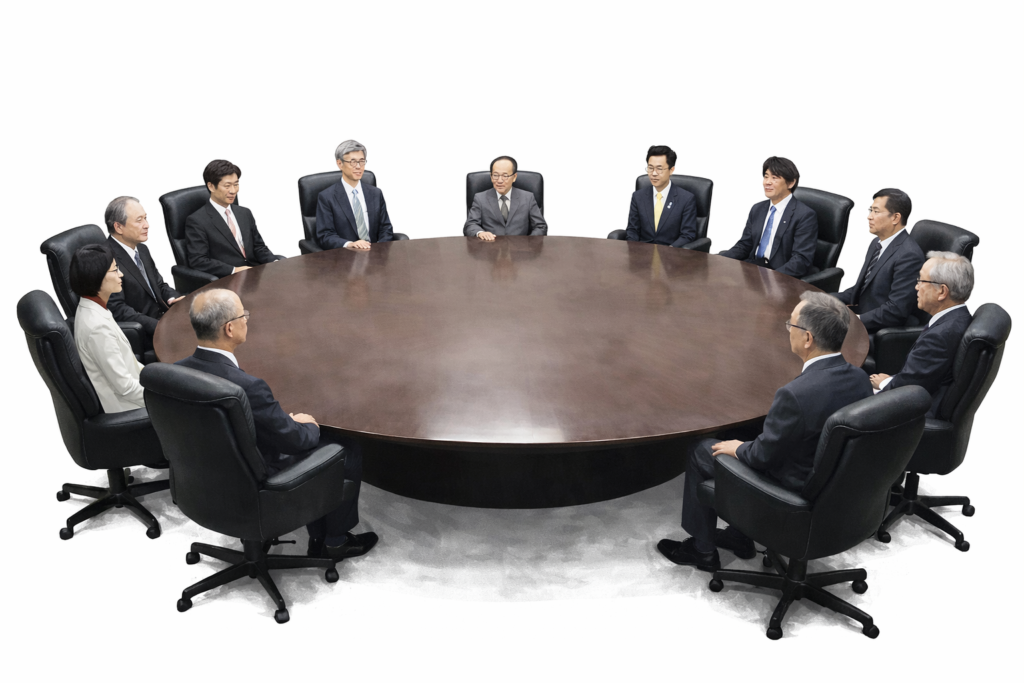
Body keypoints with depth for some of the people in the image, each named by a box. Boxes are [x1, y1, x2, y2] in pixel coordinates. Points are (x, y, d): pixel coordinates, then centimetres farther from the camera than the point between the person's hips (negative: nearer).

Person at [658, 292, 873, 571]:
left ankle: (702, 550, 27)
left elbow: (764, 455, -21)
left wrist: (739, 449, 1)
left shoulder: (795, 394, -34)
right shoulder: (860, 378, -10)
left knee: (702, 452, 9)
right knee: (748, 438, 27)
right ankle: (739, 536, 38)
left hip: (797, 494, -7)